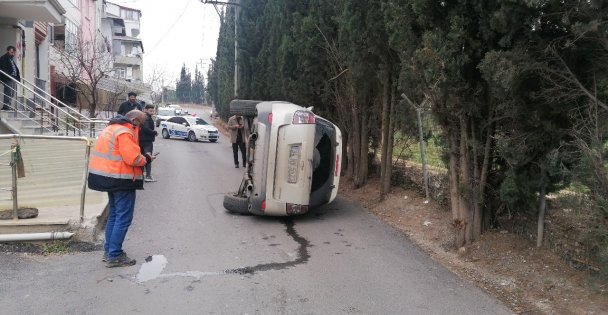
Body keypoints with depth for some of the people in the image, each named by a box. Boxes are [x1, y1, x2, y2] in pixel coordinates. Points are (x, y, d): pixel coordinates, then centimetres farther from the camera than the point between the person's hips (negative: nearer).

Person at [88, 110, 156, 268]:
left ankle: (109, 251, 26)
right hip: (121, 179, -11)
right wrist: (147, 159, -5)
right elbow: (133, 158, -24)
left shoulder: (112, 127, 16)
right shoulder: (125, 132, -16)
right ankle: (114, 256, 0)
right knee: (124, 218, -4)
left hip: (109, 177, 11)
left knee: (114, 215, 19)